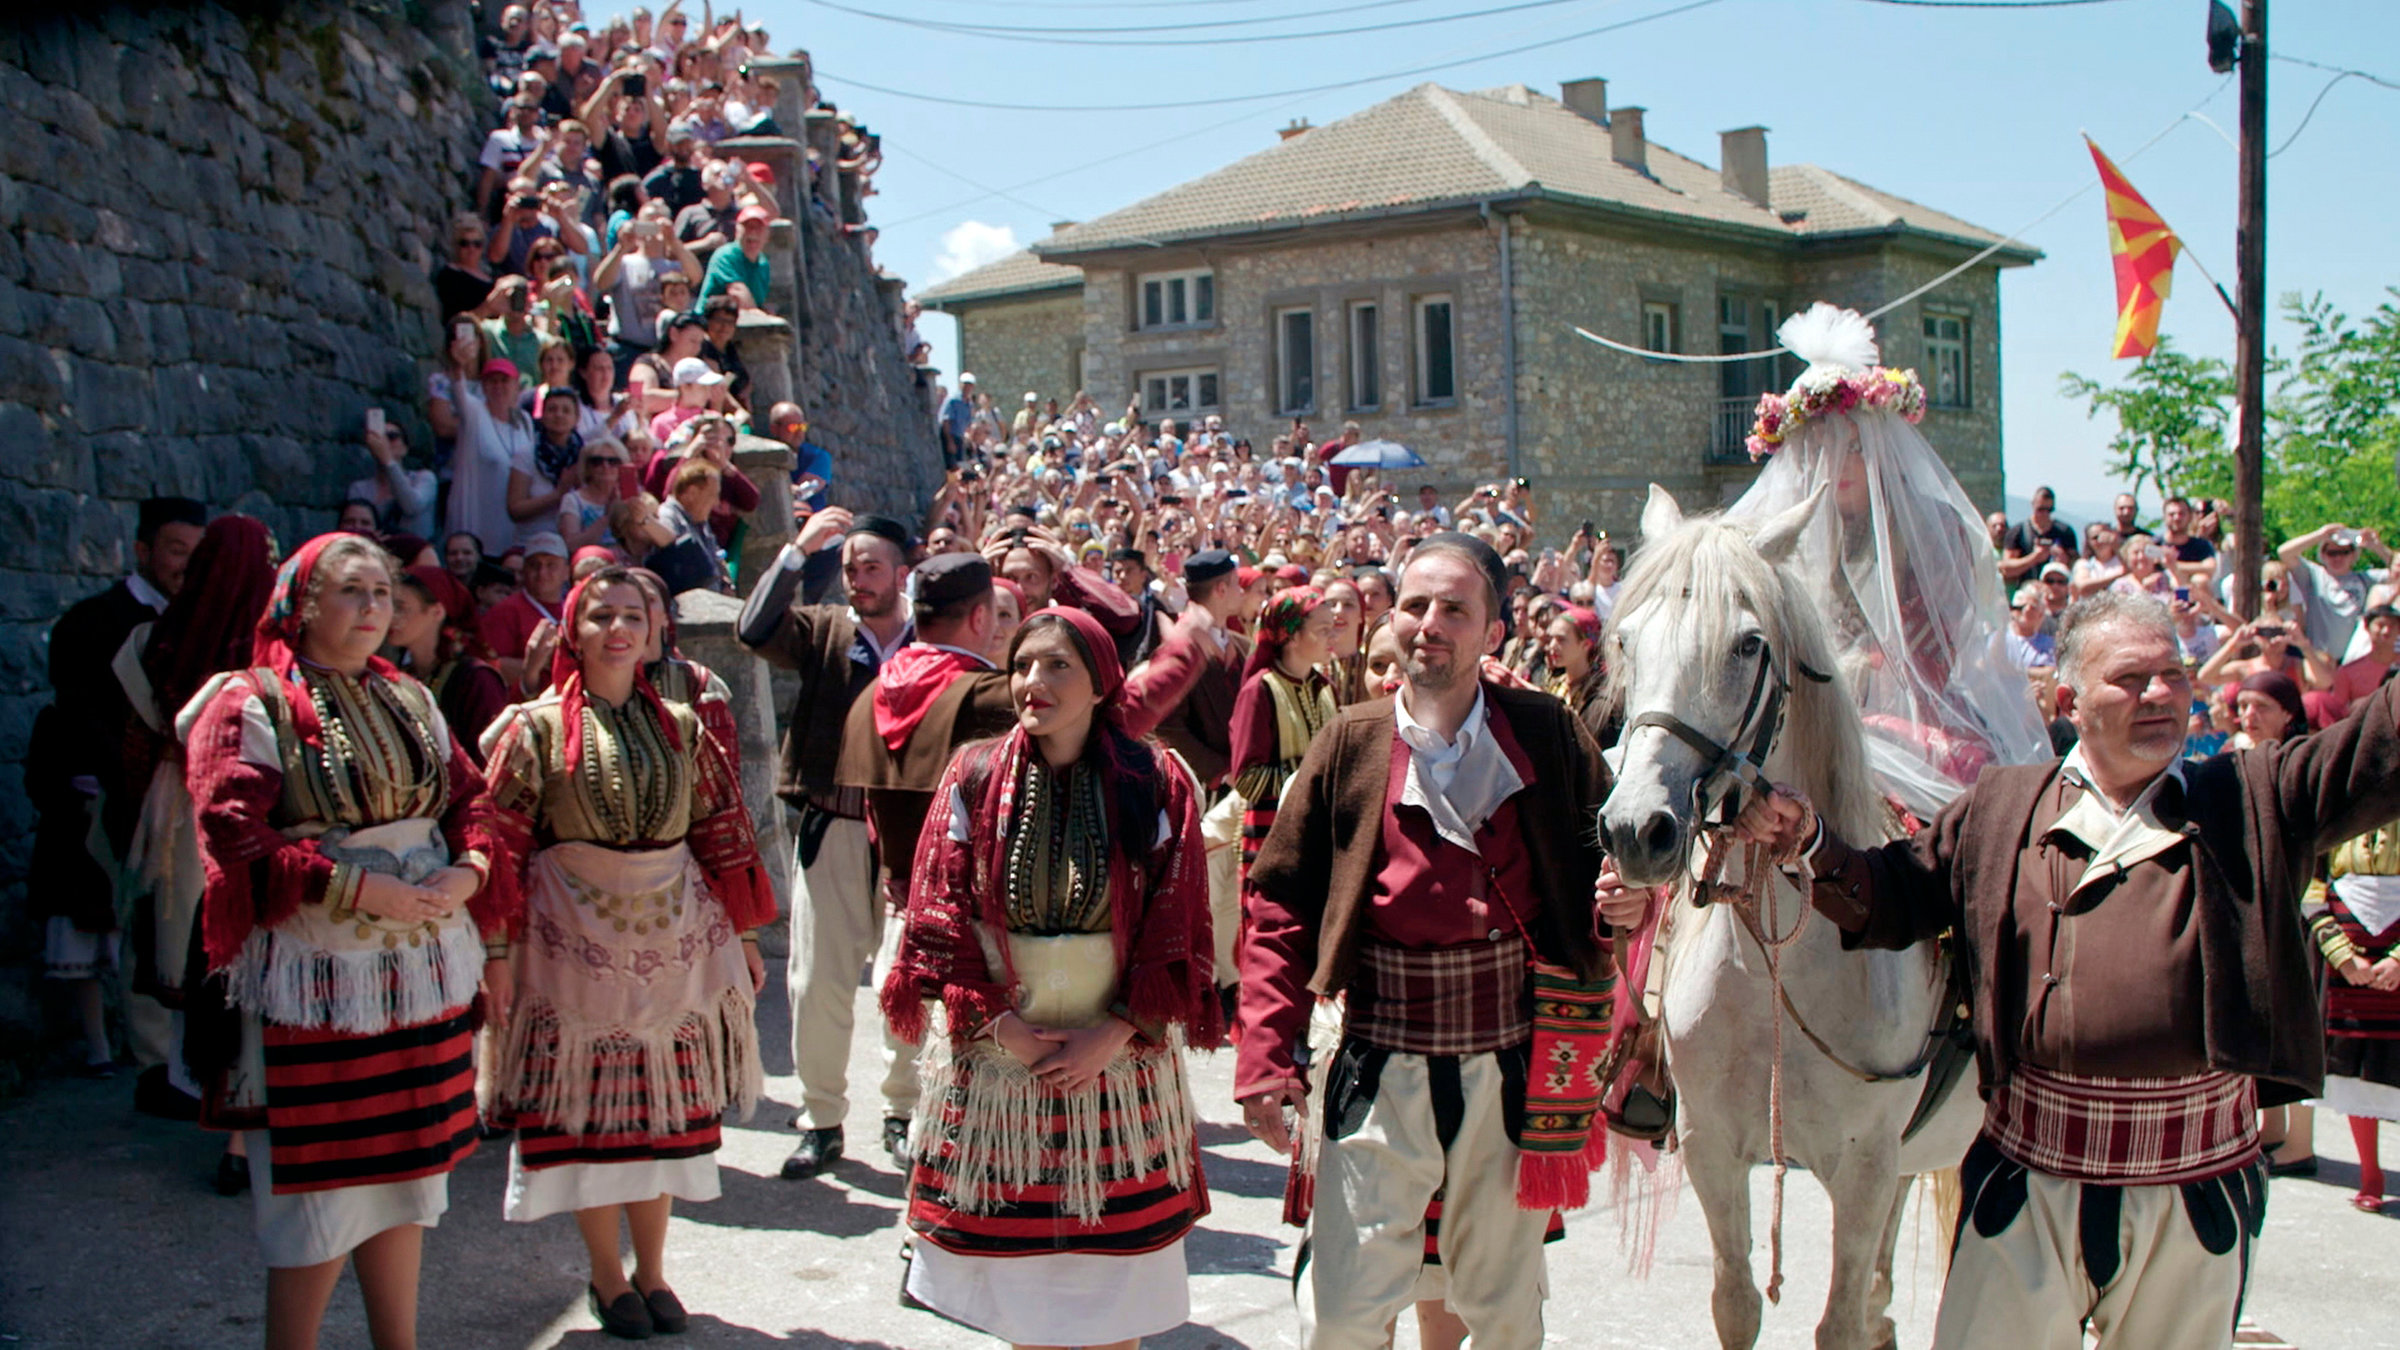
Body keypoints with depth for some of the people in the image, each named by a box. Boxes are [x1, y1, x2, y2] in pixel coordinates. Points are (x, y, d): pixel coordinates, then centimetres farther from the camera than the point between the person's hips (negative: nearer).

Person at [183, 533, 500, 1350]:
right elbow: (234, 835, -15)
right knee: (320, 1190, -3)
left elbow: (470, 800, 12)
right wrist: (354, 889, -21)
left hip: (424, 972, 6)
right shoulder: (249, 705, -5)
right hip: (313, 980, -6)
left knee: (405, 1173, 13)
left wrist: (466, 872, -9)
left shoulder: (409, 701, 13)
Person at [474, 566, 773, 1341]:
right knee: (587, 1109, 4)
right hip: (575, 939, -3)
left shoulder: (681, 727, 6)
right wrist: (498, 953, -9)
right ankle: (607, 1276, 19)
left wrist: (741, 935, 8)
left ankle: (652, 1270, 22)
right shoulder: (537, 727, -2)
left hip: (674, 938, 3)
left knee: (667, 1108, 8)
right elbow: (500, 844, -4)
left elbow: (721, 832, 9)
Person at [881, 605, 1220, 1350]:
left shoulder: (1154, 785, -4)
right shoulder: (976, 776, -1)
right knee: (1017, 1247, 9)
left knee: (1115, 1258, 7)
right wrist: (999, 1023, -12)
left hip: (1120, 1054, -1)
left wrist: (1117, 1033, -13)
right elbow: (940, 914, -3)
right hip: (998, 1054, 1)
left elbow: (1177, 928, -5)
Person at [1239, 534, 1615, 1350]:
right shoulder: (1353, 742, 0)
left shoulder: (1548, 735, -1)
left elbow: (1607, 854, 9)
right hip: (1379, 1068, 0)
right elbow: (1281, 903, 0)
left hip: (1510, 1067, 1)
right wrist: (1265, 1055, -9)